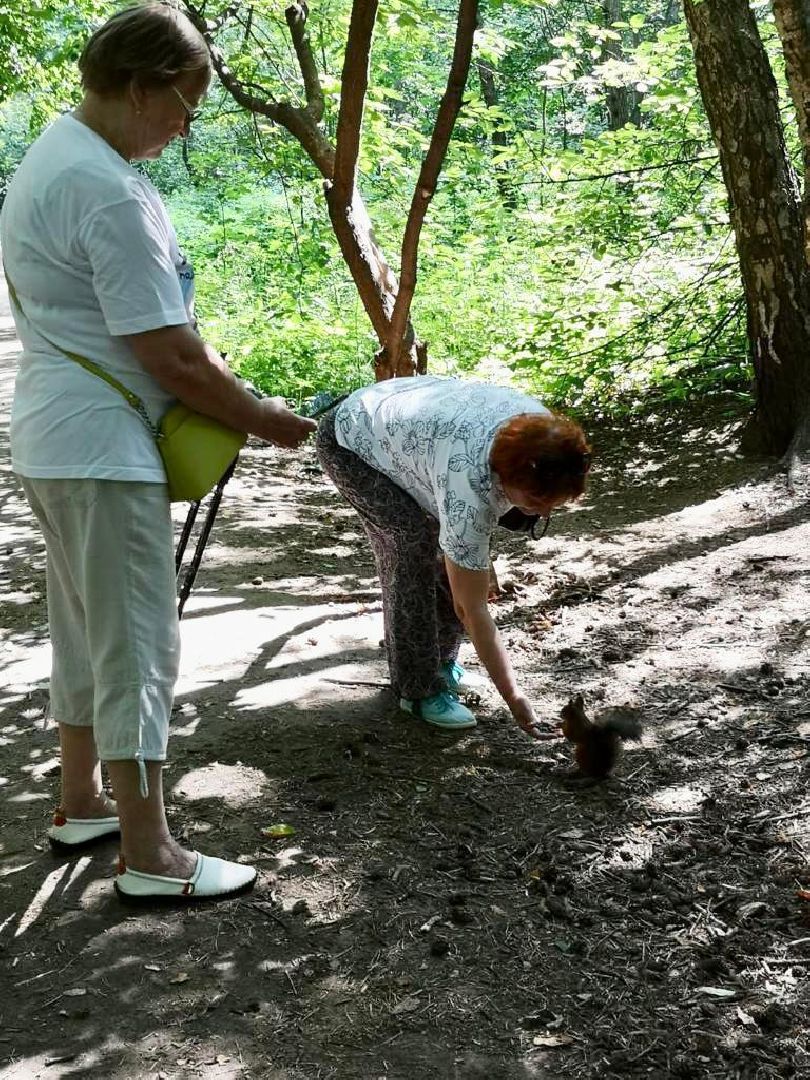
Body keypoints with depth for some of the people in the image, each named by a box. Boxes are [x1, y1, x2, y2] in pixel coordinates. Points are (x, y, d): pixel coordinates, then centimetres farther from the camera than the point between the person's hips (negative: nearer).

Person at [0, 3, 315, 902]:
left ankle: (81, 804, 33)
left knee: (85, 629, 19)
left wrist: (214, 373, 9)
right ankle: (149, 859, 7)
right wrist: (264, 421, -8)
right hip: (102, 451, -10)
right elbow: (169, 359, -21)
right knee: (137, 646, -3)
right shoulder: (110, 191, -22)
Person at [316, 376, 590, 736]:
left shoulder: (539, 427, -21)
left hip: (407, 423, 8)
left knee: (450, 551, -2)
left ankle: (441, 661, 17)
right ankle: (419, 690, -10)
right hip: (351, 444, -8)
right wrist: (514, 699, -31)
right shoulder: (468, 490, -41)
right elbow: (472, 609, -34)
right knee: (414, 548, -22)